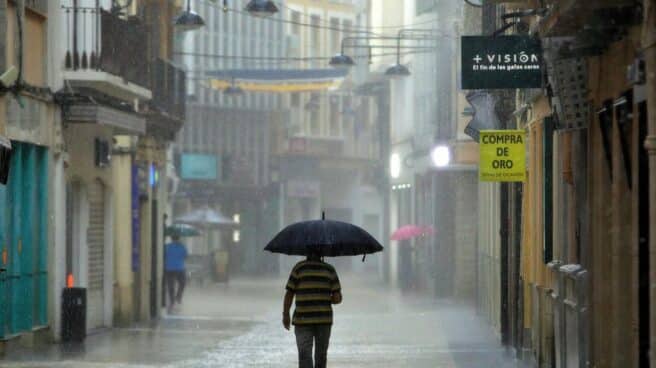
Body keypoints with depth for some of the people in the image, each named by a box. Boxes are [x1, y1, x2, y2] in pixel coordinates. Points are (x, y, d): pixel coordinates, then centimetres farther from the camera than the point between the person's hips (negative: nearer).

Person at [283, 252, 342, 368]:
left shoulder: (299, 268, -3)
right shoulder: (330, 270, 2)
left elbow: (289, 294, -4)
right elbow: (337, 298, -3)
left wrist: (285, 315, 8)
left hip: (303, 320, -2)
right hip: (324, 319, 2)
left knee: (305, 356, -4)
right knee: (321, 354, 17)